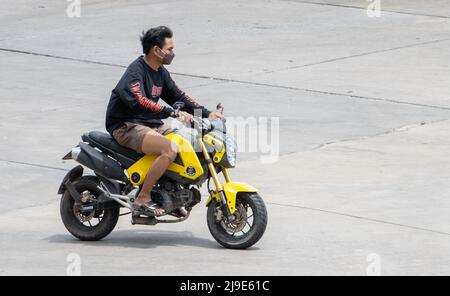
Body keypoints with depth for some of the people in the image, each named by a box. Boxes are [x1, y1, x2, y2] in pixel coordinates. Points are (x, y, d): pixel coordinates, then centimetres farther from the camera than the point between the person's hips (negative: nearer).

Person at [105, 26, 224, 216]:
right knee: (170, 150, -30)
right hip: (126, 126, -10)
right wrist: (171, 113, -39)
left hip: (149, 124, 10)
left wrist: (206, 114, 7)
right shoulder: (136, 71, -17)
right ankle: (143, 198, -23)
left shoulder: (160, 72, 12)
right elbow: (138, 102, -32)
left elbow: (177, 96, 18)